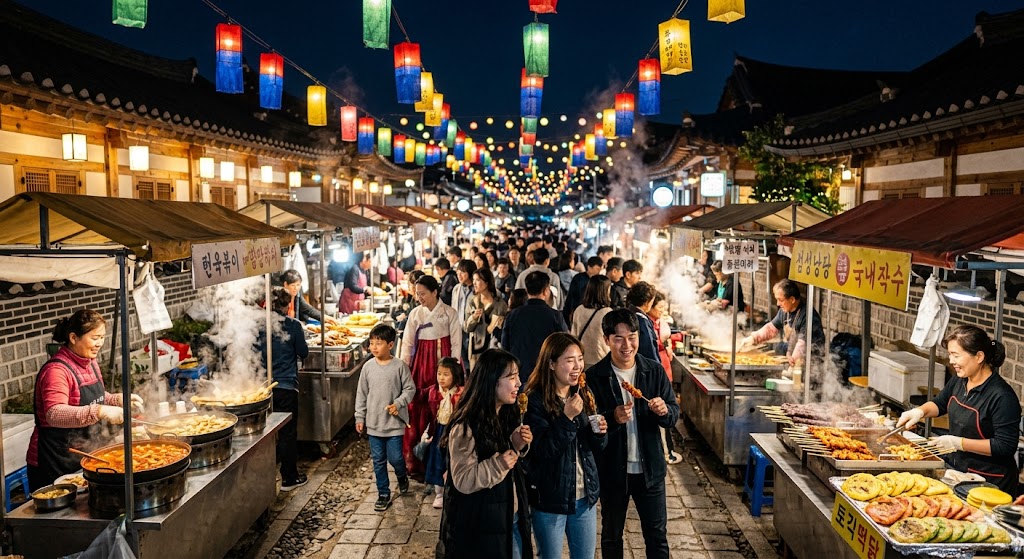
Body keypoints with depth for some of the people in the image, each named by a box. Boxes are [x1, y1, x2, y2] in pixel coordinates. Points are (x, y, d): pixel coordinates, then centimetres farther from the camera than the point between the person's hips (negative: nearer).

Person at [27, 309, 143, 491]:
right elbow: (54, 414, -34)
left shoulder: (90, 363, 8)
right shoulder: (56, 370, -20)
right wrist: (100, 411, -46)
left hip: (86, 453, 8)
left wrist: (120, 399, 5)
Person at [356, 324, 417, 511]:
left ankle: (402, 476, 34)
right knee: (378, 460, 10)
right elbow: (361, 394, 6)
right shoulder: (368, 367, -1)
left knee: (395, 457, 0)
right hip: (374, 423, 3)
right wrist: (359, 417, 6)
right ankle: (383, 494, 24)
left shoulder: (400, 366, -10)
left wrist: (398, 404, -20)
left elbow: (410, 389, -4)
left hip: (394, 422, -3)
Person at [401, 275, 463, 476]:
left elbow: (456, 343, -1)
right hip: (421, 363, 2)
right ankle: (416, 460, 8)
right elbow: (407, 343, 6)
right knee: (418, 409, -1)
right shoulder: (415, 314, 6)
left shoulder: (449, 313, -2)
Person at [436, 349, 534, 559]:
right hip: (480, 527, -7)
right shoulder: (465, 427, -20)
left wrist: (517, 446, -4)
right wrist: (497, 465, -33)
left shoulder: (509, 416, 4)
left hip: (512, 519, 7)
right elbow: (463, 481, -20)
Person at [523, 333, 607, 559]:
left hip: (585, 496, 6)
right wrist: (567, 418, -28)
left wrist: (600, 433, -10)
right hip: (550, 498, -5)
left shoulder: (583, 396, 4)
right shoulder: (535, 401, -16)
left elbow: (595, 447, 12)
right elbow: (541, 451, -20)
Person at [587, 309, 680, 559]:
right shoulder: (594, 377, -11)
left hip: (650, 469, 2)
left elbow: (674, 413, 1)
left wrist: (664, 410, -23)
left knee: (657, 536, 13)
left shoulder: (654, 371, -3)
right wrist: (613, 418, -31)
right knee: (611, 537, 18)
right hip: (611, 470, -1)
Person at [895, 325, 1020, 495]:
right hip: (955, 467, 7)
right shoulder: (958, 381, 0)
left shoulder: (1002, 396, -24)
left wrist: (959, 443, -25)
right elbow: (940, 404, 19)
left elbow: (1006, 447, -24)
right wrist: (920, 411, -2)